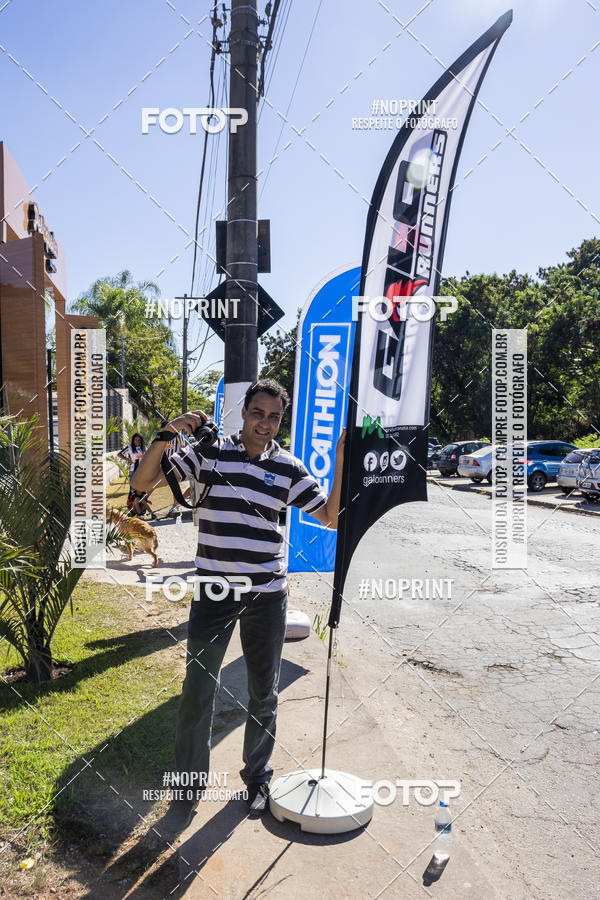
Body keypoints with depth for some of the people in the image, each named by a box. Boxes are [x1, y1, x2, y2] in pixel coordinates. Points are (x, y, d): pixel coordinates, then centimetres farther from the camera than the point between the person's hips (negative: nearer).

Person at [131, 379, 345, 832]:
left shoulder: (289, 468, 0)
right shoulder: (208, 452, -3)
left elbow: (332, 517, 1)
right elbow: (143, 482, -5)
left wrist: (342, 462, -8)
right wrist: (168, 434, -18)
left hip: (267, 596, 1)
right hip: (213, 594, -1)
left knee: (264, 695, 15)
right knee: (197, 695, 4)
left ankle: (257, 777, 38)